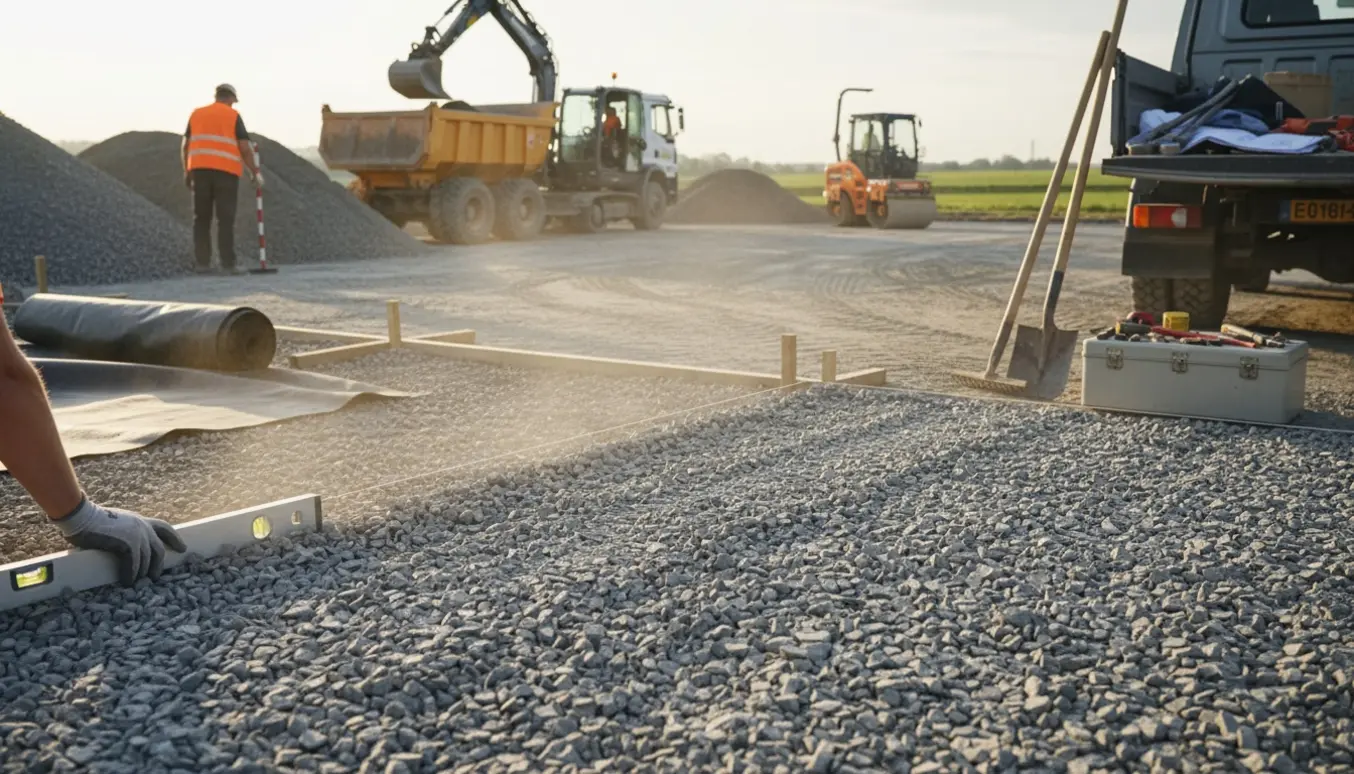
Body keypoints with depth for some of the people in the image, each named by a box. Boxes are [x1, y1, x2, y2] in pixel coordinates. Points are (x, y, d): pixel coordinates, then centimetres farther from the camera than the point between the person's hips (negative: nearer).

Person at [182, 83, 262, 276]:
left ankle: (202, 263, 3)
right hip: (226, 171, -3)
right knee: (225, 220, -3)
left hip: (200, 170, 3)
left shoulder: (196, 114, 13)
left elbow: (186, 146, 10)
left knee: (201, 218, 7)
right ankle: (228, 264, -7)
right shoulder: (233, 116, 2)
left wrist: (187, 172, 16)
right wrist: (255, 172, 4)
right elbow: (245, 148, -4)